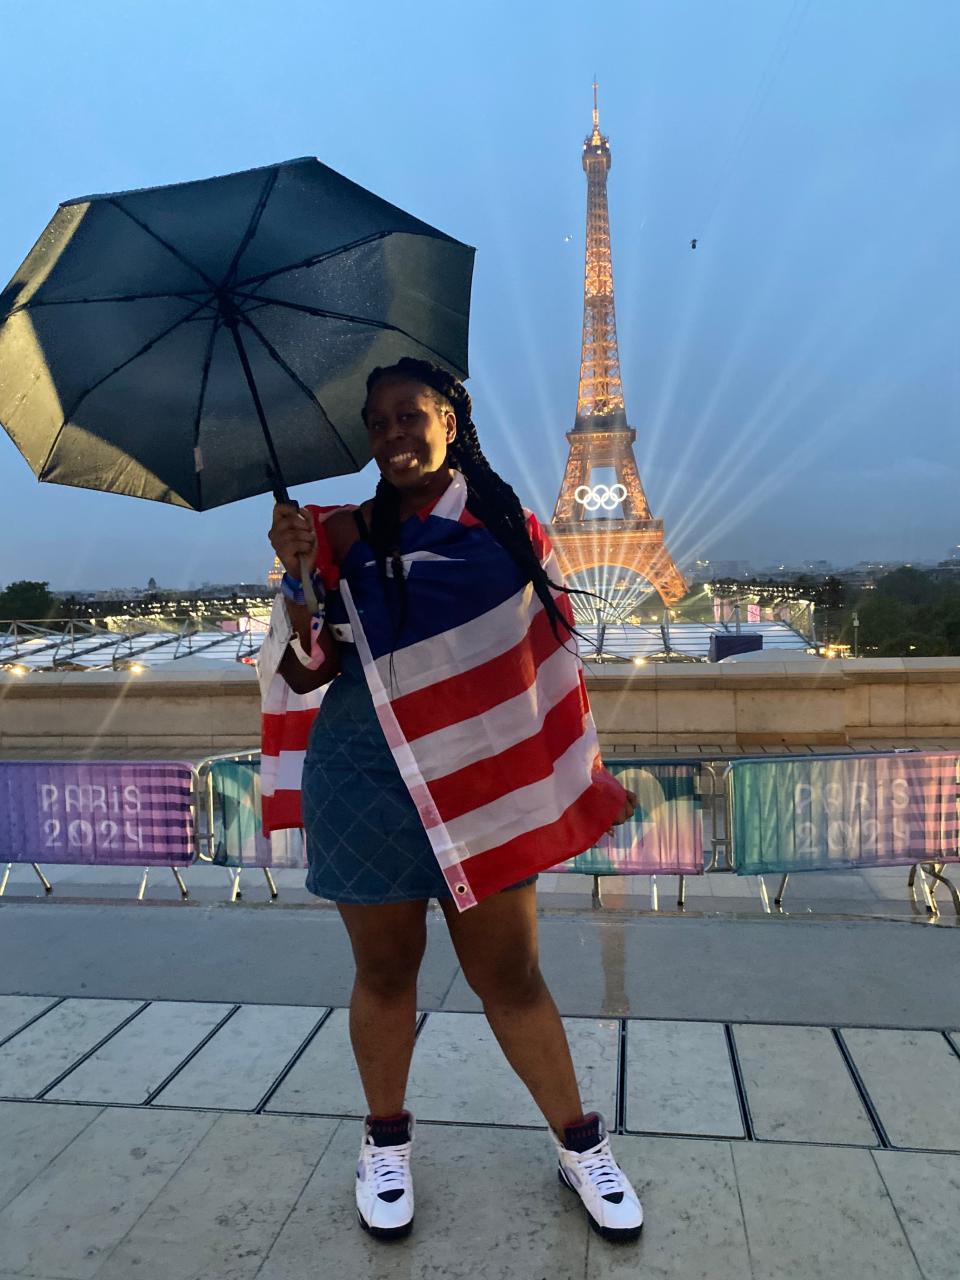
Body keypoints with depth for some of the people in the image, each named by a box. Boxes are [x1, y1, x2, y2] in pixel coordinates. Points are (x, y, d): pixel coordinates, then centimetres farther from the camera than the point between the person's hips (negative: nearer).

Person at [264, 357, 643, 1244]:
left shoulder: (508, 523, 4)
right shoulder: (347, 536, 1)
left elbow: (552, 648, 10)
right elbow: (304, 674, -1)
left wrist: (576, 762, 10)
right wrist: (298, 576, -16)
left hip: (485, 782, 0)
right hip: (369, 782, 0)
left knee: (510, 972, 7)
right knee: (385, 969, 13)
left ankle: (581, 1145, 29)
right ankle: (387, 1141, 37)